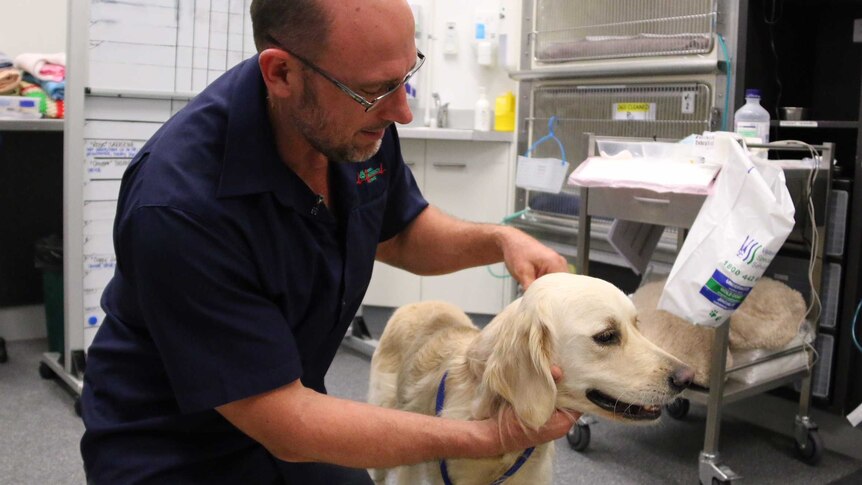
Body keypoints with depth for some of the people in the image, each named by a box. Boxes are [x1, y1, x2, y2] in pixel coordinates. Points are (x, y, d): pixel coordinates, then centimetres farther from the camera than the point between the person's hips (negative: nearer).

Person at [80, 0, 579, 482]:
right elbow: (282, 425, -27)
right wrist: (492, 437, -25)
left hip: (290, 406, 6)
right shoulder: (178, 205, -33)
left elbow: (399, 231, 6)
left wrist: (498, 239, -13)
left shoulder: (357, 120, -14)